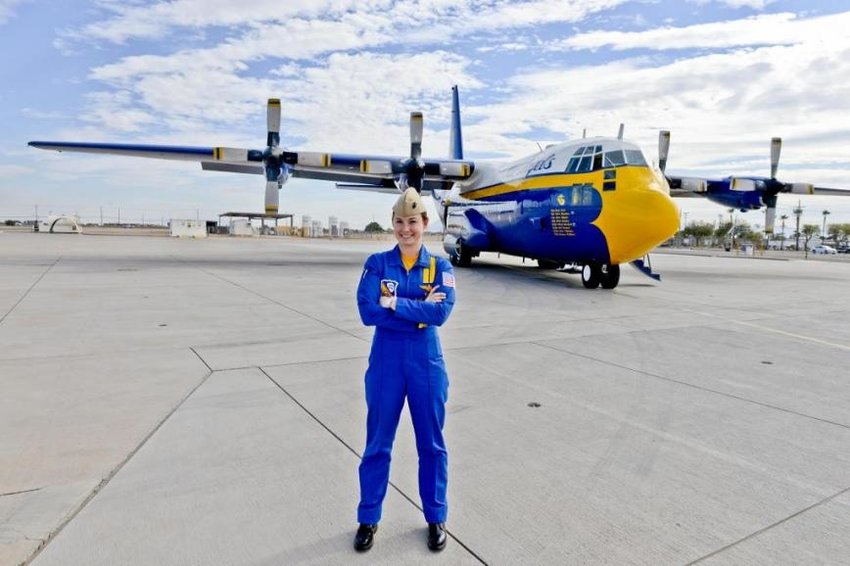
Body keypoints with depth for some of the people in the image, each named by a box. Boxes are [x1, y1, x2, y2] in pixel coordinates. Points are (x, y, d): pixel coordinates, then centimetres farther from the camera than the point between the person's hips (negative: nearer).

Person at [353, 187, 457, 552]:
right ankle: (368, 519, 31)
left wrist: (396, 303, -19)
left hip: (426, 359, 1)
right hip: (386, 359, 0)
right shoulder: (377, 264, -2)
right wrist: (420, 309, -17)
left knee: (431, 443, 13)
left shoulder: (440, 266, -1)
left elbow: (442, 312, -16)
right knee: (377, 444, 12)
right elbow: (368, 312, -15)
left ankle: (436, 518, 33)